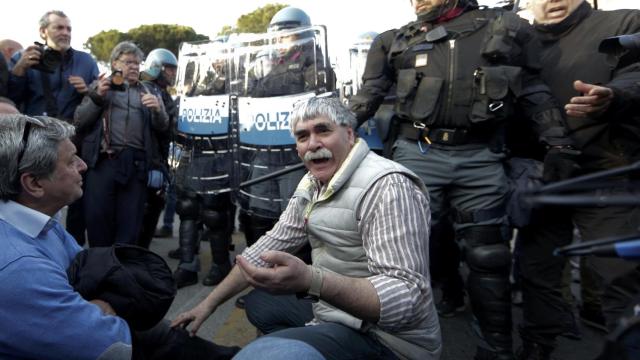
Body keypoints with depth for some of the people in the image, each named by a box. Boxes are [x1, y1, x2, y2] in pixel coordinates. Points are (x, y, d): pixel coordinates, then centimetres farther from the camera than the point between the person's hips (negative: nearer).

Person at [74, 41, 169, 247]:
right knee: (97, 217, -4)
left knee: (130, 221, 2)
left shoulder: (148, 92, 20)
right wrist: (98, 96, -7)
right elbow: (79, 122, 6)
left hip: (136, 163, 2)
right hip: (103, 160, -1)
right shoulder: (100, 86, 15)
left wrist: (157, 109, -11)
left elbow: (162, 127, 10)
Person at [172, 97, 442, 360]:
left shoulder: (388, 186, -24)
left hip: (383, 335, -9)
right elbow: (271, 245, 12)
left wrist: (309, 280, -44)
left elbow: (405, 299, -31)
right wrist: (209, 303, 9)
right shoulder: (312, 184, 6)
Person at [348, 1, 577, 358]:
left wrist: (559, 146, 4)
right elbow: (369, 94, 16)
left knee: (488, 256, 5)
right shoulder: (402, 39, 14)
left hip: (482, 160, 0)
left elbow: (535, 94, 10)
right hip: (417, 155, 1)